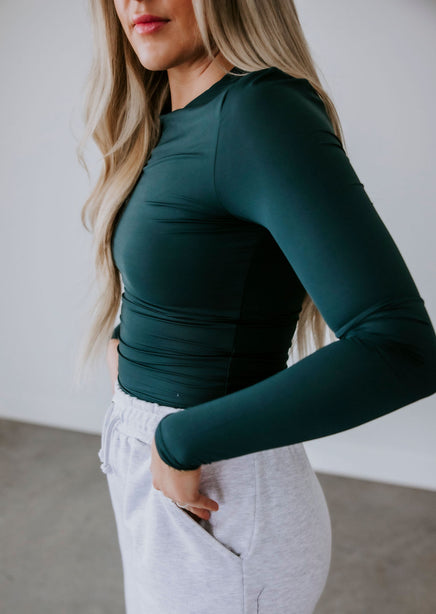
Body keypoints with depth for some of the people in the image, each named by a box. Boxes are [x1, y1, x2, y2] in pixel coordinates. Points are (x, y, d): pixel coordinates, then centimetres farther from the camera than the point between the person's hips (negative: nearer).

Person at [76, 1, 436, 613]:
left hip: (215, 507, -8)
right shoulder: (174, 125, 4)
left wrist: (183, 439, -24)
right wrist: (122, 334, 7)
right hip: (158, 471, 8)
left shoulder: (264, 110, -22)